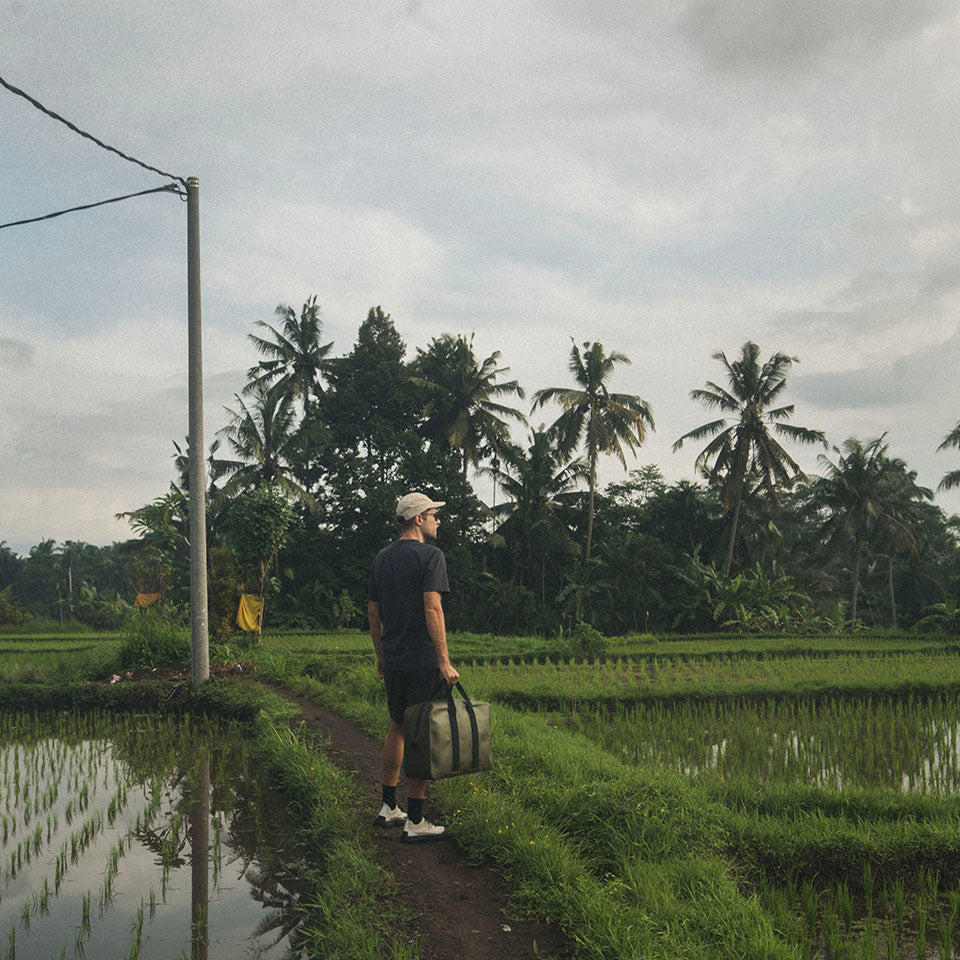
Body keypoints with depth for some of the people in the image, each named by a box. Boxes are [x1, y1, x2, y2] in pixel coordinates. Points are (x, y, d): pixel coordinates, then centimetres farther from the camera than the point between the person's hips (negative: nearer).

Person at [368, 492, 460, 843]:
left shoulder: (382, 558, 13)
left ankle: (388, 808, 27)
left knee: (397, 728, 20)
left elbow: (373, 612, 16)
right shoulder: (430, 555, -10)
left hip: (392, 660, 7)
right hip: (423, 662, -7)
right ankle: (415, 822, 2)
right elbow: (432, 609, -19)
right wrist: (444, 661, -19)